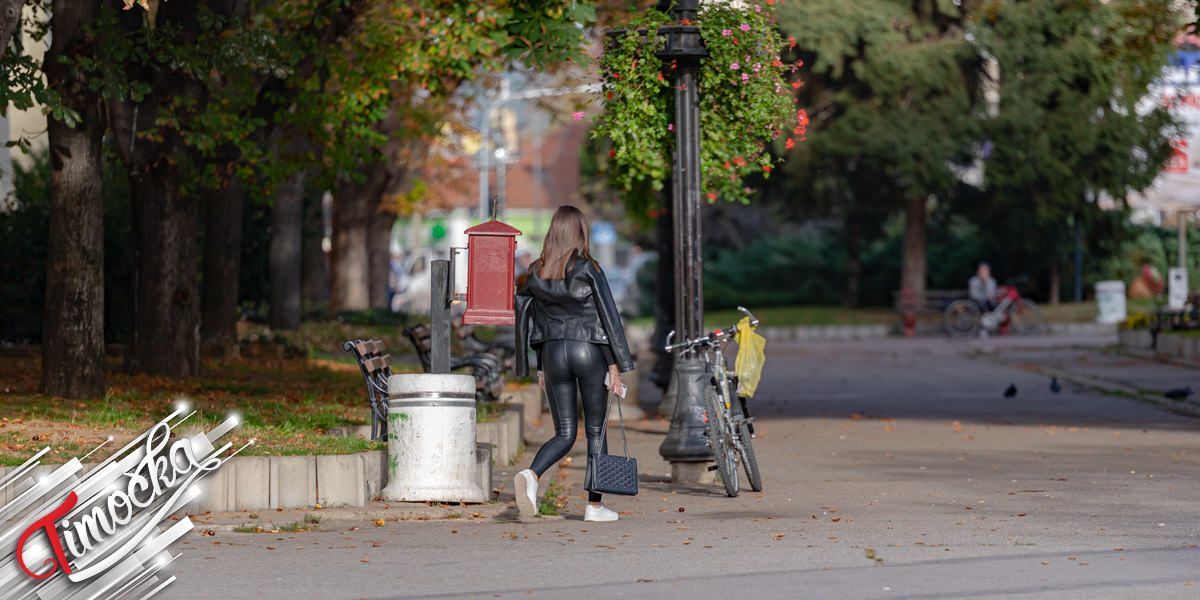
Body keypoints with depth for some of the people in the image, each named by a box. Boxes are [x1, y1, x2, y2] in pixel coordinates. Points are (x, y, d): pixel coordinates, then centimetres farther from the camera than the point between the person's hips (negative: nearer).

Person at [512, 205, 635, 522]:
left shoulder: (537, 273, 4)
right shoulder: (589, 270, -8)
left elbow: (531, 320, 9)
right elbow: (608, 317, -8)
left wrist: (540, 367, 17)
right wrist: (615, 366, -4)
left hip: (552, 353, 4)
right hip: (589, 352, -4)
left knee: (564, 434, 8)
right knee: (596, 430, 8)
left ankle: (531, 475, -20)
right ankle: (594, 505, 9)